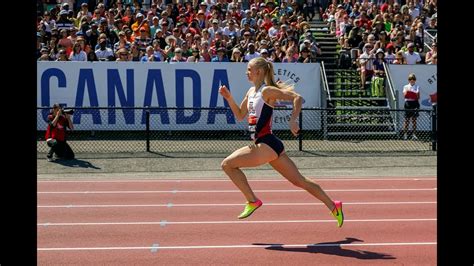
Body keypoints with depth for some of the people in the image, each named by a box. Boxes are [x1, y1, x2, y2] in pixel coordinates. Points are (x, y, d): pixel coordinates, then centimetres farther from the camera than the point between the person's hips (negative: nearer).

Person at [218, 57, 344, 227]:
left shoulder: (267, 91, -10)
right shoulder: (251, 92, 16)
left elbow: (297, 97, -16)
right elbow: (240, 116, 22)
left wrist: (293, 121, -25)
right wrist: (229, 98, 9)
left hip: (267, 144, -9)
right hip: (267, 145, 9)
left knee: (227, 164, -8)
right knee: (299, 180, 12)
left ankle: (252, 201, -2)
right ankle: (333, 206, 17)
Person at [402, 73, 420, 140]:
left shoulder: (417, 87, 9)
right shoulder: (406, 87, 8)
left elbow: (418, 97, 7)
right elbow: (404, 96, -3)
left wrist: (417, 94, -14)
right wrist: (407, 90, -17)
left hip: (415, 103, 1)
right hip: (408, 103, -1)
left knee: (414, 119, 0)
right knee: (407, 120, -1)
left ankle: (413, 134, 3)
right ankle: (405, 134, 5)